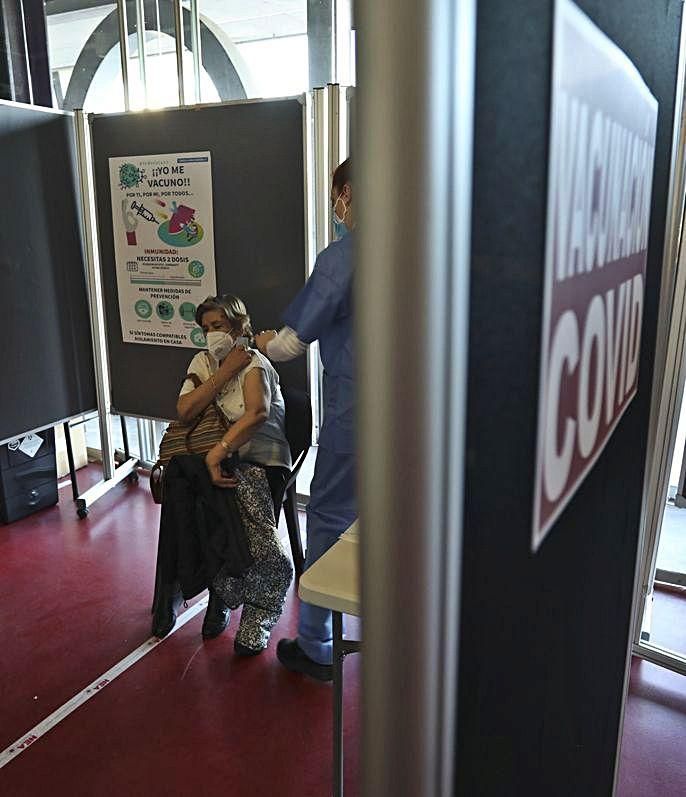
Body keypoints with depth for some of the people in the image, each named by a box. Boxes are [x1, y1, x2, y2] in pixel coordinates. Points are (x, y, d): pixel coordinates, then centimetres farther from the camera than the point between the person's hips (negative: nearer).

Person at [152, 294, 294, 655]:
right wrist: (224, 372, -9)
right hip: (216, 456, 4)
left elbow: (258, 412, -25)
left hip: (258, 460, -4)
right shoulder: (203, 361, 13)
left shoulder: (254, 362, -5)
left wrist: (217, 453, -32)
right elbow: (184, 411, -4)